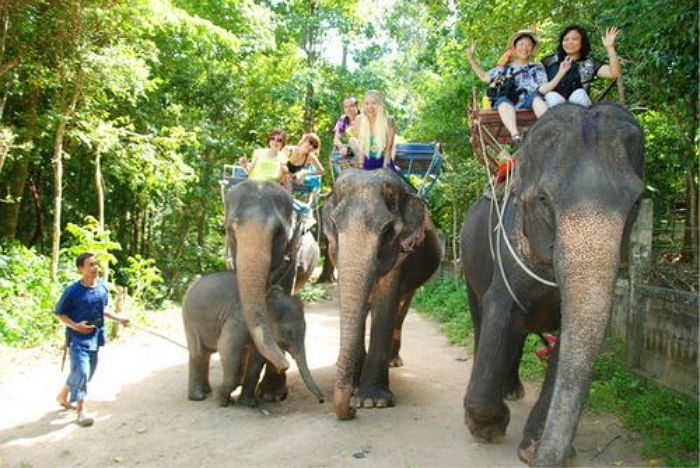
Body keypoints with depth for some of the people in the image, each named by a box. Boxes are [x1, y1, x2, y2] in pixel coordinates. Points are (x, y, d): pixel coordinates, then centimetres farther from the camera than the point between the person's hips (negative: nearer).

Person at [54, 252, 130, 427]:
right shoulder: (73, 291, -18)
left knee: (88, 372, 17)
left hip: (95, 336, 6)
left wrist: (118, 318, 5)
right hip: (78, 338, -6)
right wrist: (75, 326, -22)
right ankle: (81, 410, 1)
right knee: (81, 372, -11)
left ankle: (63, 395, 41)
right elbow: (59, 313, -8)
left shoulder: (103, 286, -2)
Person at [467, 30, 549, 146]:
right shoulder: (504, 68, 30)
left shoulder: (537, 68, 27)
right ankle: (516, 137, -60)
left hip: (528, 101, 0)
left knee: (535, 97, -36)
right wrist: (471, 58, 26)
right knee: (504, 100, -37)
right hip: (505, 100, 0)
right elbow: (484, 77, 31)